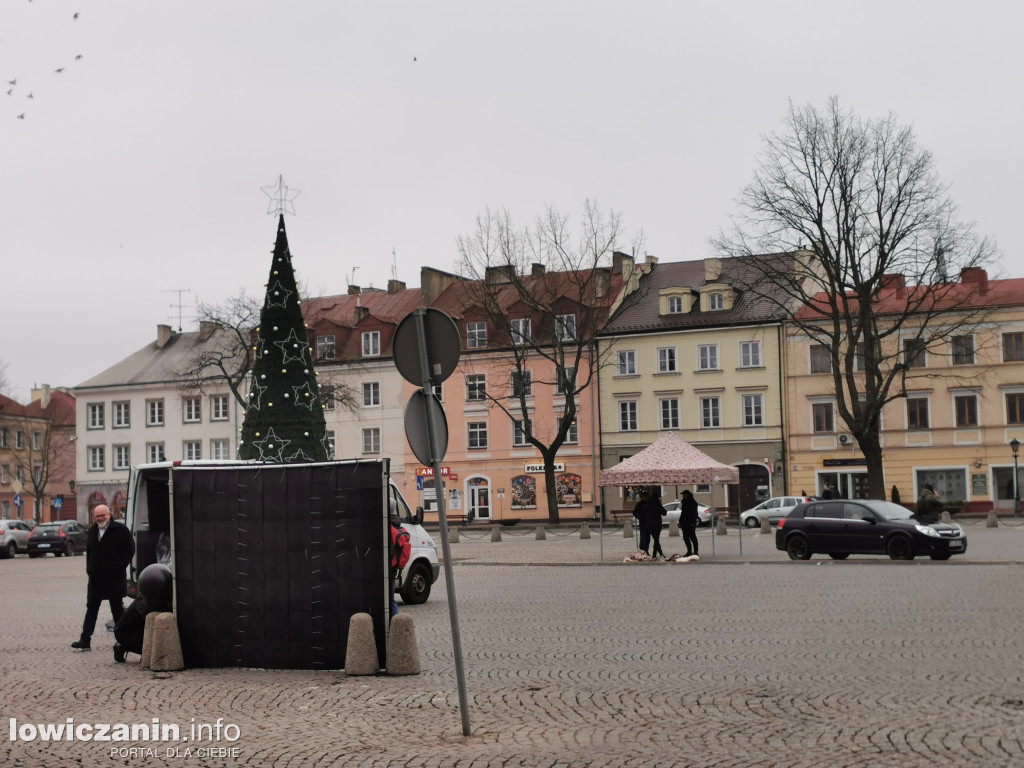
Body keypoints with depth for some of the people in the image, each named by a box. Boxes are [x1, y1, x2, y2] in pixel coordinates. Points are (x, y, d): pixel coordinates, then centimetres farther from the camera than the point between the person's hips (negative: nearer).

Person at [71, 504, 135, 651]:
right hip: (95, 578, 6)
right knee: (91, 608, 5)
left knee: (117, 610, 3)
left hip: (114, 578, -6)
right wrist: (89, 568, 10)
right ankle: (85, 640, 6)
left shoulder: (120, 529, -8)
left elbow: (130, 550, -8)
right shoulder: (92, 531, 12)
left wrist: (119, 567, -13)